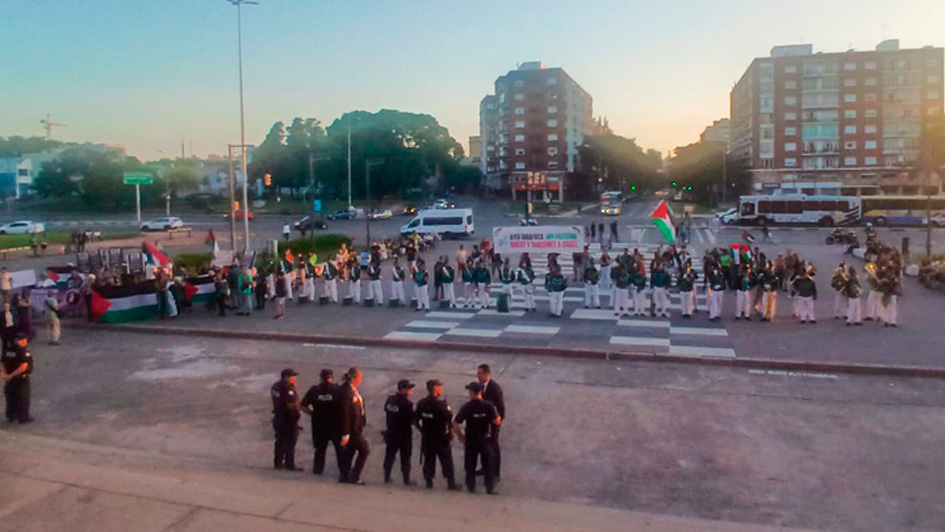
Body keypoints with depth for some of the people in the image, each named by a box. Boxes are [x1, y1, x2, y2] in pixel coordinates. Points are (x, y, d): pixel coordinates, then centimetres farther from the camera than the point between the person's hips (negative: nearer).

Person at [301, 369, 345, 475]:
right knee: (340, 448, 10)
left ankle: (318, 469, 22)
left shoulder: (314, 390, -2)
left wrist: (312, 414, 10)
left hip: (319, 424, 2)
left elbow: (303, 406, -1)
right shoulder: (338, 389, -8)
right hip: (336, 424, -2)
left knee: (320, 447, 17)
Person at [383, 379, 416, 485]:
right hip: (404, 434, -5)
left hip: (391, 432, 5)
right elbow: (412, 419, -20)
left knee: (390, 455, 15)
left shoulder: (389, 400, -3)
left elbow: (386, 410, 8)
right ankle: (406, 480, 13)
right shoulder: (407, 403, -22)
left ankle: (387, 477, 19)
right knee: (405, 457, 7)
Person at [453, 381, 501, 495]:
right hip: (485, 439, 0)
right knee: (488, 465, 13)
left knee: (470, 465, 16)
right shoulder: (488, 405, -14)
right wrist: (498, 415, 9)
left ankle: (471, 487, 25)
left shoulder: (467, 407, -14)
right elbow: (497, 421, -13)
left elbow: (455, 424, -16)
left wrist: (460, 436, -2)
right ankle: (490, 488, 18)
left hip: (470, 440, 0)